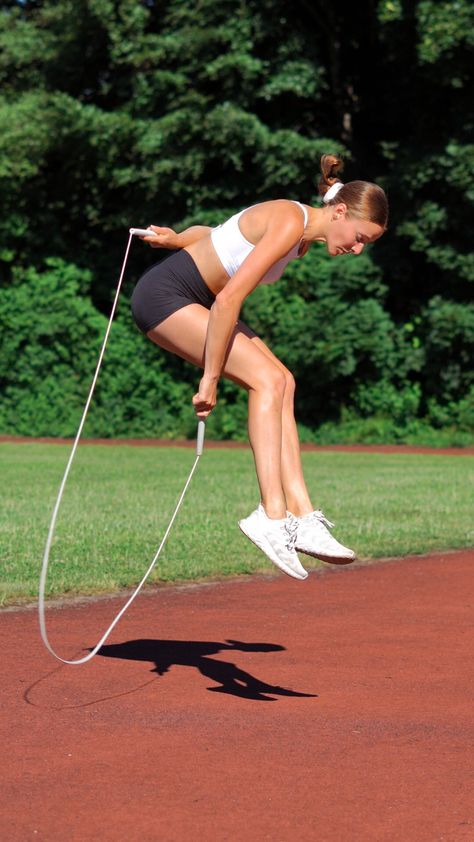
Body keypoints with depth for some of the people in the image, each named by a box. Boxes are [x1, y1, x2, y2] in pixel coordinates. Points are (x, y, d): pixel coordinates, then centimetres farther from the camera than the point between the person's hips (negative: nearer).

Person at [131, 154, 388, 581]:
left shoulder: (303, 236, 8)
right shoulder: (290, 223, -22)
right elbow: (229, 299, -27)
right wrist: (211, 377, -23)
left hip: (194, 301, 10)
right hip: (163, 294, -10)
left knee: (282, 382, -2)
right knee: (267, 378, -20)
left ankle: (302, 516, -7)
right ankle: (273, 515, -24)